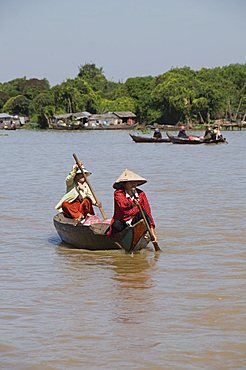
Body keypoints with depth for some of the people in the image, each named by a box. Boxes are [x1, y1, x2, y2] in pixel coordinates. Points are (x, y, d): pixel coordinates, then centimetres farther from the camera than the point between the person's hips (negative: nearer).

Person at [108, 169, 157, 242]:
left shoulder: (141, 194, 0)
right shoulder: (118, 193, -9)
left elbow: (148, 213, -5)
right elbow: (122, 205, -29)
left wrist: (152, 232, -13)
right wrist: (131, 204, -48)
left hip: (135, 222, 3)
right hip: (121, 222, -3)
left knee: (143, 214, -24)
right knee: (117, 226, -35)